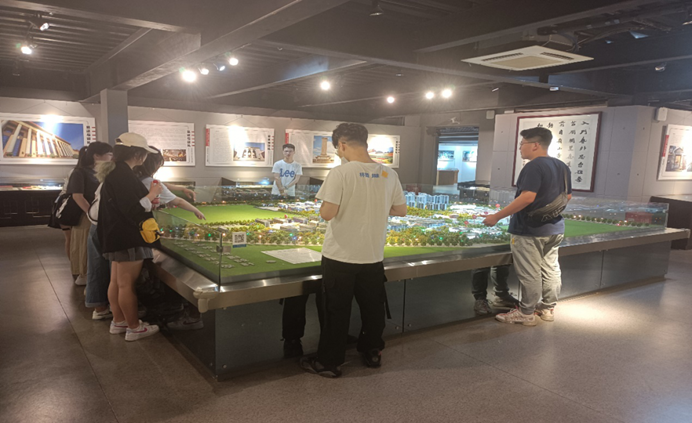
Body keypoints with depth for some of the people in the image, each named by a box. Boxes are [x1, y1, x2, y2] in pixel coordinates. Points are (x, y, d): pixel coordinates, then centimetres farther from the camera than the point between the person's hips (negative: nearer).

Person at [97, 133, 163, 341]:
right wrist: (151, 195, -13)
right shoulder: (123, 175, -21)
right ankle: (134, 327, 11)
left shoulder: (115, 172, 12)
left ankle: (118, 321, 30)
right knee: (127, 284, 0)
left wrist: (148, 202, 17)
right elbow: (132, 210, -24)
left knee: (116, 281, 18)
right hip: (128, 239, -11)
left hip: (117, 237, 11)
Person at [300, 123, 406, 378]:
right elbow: (401, 210, 7)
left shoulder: (340, 173, -16)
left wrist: (324, 207, 1)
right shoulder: (388, 175, -1)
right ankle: (373, 353, 36)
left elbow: (327, 213, -21)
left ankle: (329, 363, 21)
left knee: (336, 311, 8)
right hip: (373, 256, 4)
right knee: (373, 307, 19)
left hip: (340, 257, -4)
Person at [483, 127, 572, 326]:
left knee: (529, 274, 1)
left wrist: (496, 216, -25)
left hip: (530, 231, -9)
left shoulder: (534, 167, -19)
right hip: (555, 229, 9)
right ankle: (548, 308, 29)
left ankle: (526, 314, 11)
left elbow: (527, 197, -29)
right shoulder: (562, 167, 9)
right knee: (551, 269, 16)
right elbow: (567, 196, 16)